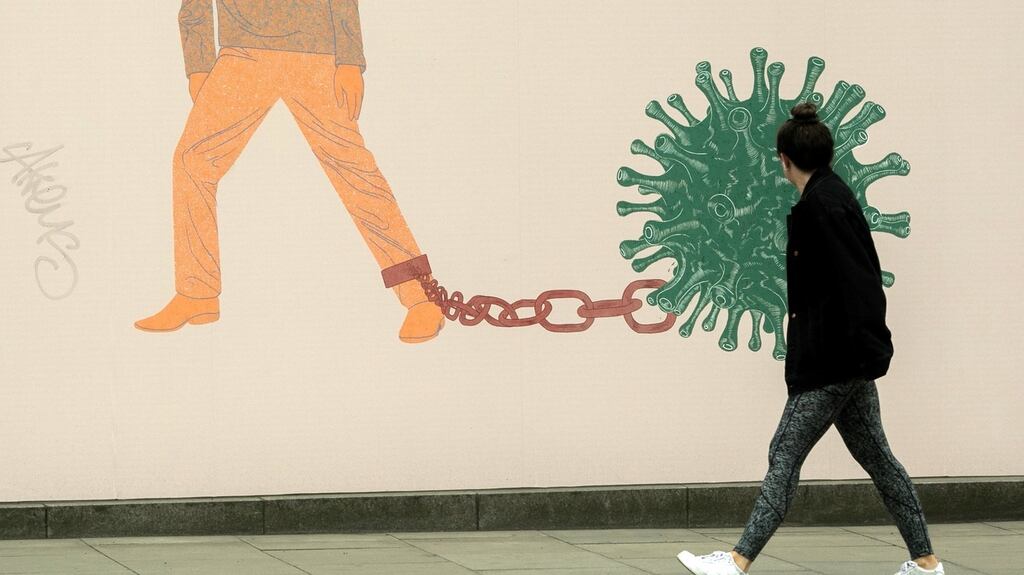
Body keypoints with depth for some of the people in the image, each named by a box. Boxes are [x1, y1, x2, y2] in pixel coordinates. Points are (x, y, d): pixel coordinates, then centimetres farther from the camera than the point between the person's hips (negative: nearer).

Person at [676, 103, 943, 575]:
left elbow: (856, 283, -22)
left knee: (785, 455, -9)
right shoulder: (834, 196, 13)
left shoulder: (821, 205, -17)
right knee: (873, 455, 14)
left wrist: (865, 349, -22)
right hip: (845, 359, 10)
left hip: (834, 360, -10)